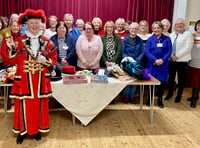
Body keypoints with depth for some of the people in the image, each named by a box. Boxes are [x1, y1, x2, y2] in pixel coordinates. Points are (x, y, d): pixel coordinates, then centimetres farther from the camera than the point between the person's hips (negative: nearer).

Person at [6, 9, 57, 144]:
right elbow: (13, 60, -1)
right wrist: (12, 49, -18)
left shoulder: (47, 42, 4)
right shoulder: (19, 41, 0)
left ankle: (37, 129, 28)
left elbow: (54, 59, 7)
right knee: (24, 104, 3)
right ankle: (22, 130, 23)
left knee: (39, 104, 9)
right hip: (23, 79, -1)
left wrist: (45, 60, -12)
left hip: (40, 79, 2)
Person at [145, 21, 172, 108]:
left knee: (162, 82, 2)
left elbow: (169, 51, 0)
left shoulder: (167, 39, 5)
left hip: (163, 64, 1)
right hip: (152, 64, 0)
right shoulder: (150, 39, 4)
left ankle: (160, 99, 20)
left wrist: (162, 60, -16)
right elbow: (147, 52, -4)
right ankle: (150, 98, 20)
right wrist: (155, 60, -17)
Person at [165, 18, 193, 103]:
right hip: (171, 60, 4)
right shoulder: (172, 34, 13)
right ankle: (170, 93, 29)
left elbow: (188, 48, -12)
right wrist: (171, 55, -10)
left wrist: (176, 56, -16)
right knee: (171, 77, 12)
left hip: (182, 60, -4)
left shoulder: (188, 34, -2)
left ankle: (179, 95, 21)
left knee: (181, 79, 6)